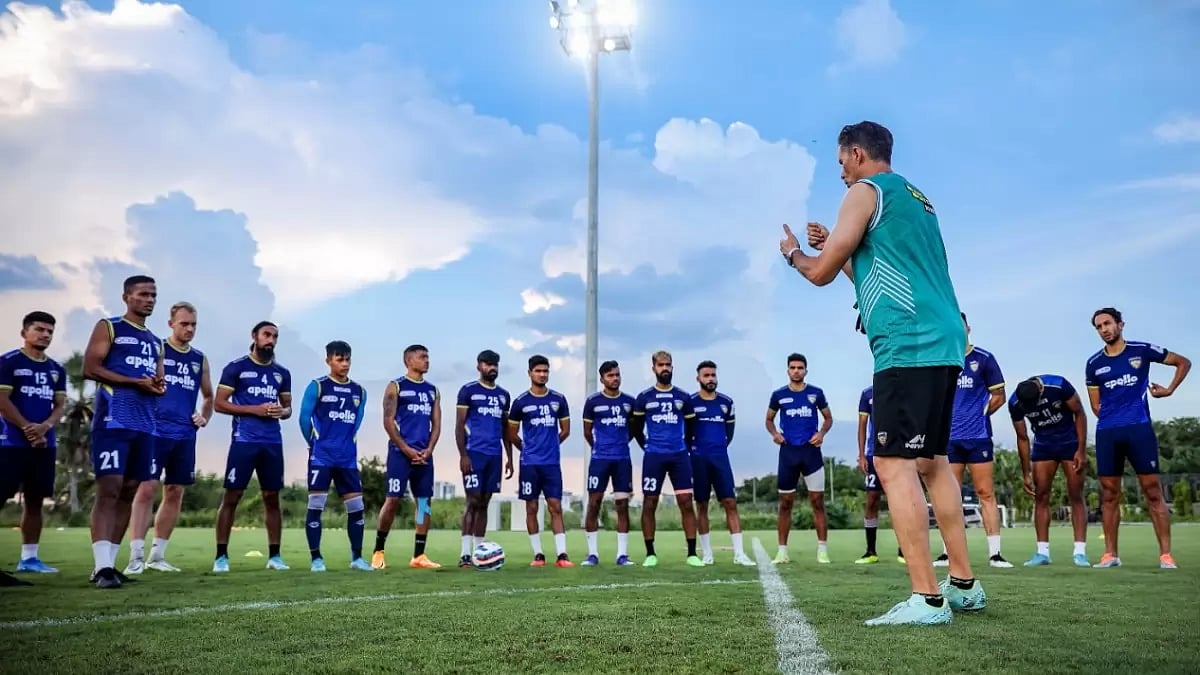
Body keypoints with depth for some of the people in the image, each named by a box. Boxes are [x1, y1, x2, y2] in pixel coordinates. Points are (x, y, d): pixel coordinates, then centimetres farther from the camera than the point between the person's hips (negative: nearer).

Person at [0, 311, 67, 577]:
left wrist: (44, 426, -9)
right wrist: (27, 428, -12)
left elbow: (61, 404, 10)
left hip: (45, 444, 6)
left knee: (35, 500, 8)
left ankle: (29, 557, 14)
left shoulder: (56, 369, 15)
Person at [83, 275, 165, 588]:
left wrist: (159, 386, 1)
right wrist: (136, 382, -16)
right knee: (108, 491, -12)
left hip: (144, 425, 7)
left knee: (129, 493, 7)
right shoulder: (108, 327, 2)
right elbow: (90, 368, -9)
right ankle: (102, 567, -15)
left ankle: (109, 563, 14)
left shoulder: (155, 342, 22)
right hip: (112, 421, -7)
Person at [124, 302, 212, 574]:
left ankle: (157, 555, 17)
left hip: (185, 436, 5)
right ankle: (136, 557, -8)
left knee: (175, 493, 7)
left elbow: (208, 396, 24)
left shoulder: (200, 359, 15)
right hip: (156, 431, -5)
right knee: (146, 489, -10)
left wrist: (204, 418, 9)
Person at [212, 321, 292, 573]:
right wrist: (255, 410, -13)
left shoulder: (282, 373, 14)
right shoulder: (236, 368, 0)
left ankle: (274, 556, 12)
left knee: (272, 498, 6)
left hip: (273, 443, 4)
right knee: (231, 497, -2)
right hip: (244, 441, -4)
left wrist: (282, 411, -4)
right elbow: (219, 403, -4)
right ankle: (221, 556, 6)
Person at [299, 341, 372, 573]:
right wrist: (315, 444, 7)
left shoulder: (359, 392, 10)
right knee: (316, 506, -3)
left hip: (348, 458, 4)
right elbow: (305, 418, -1)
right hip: (321, 457, -4)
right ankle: (316, 558, 5)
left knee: (356, 507, 3)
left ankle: (356, 557, 13)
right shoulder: (317, 387, -3)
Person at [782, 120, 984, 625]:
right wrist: (835, 245, 30)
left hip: (908, 346, -10)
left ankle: (927, 599, -11)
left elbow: (822, 273, -3)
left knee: (893, 465, -10)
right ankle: (964, 584, 20)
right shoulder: (915, 198, 24)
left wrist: (794, 253, 17)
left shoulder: (866, 191, -3)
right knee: (931, 461, 15)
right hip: (942, 343, 10)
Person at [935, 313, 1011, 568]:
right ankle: (948, 552, 9)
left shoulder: (984, 358, 1)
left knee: (986, 493, -2)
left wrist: (978, 414, 2)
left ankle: (994, 553, 2)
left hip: (979, 436, -2)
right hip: (949, 438, 2)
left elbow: (998, 396, 5)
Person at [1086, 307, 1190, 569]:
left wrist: (1170, 389, 6)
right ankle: (1110, 554, 9)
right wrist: (1113, 419, 7)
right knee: (1109, 494, 4)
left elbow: (1183, 362, 13)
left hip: (1139, 428, -2)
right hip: (1107, 433, 3)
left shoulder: (1142, 350, 2)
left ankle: (1165, 554, 2)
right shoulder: (1094, 363, 9)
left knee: (1153, 491, -3)